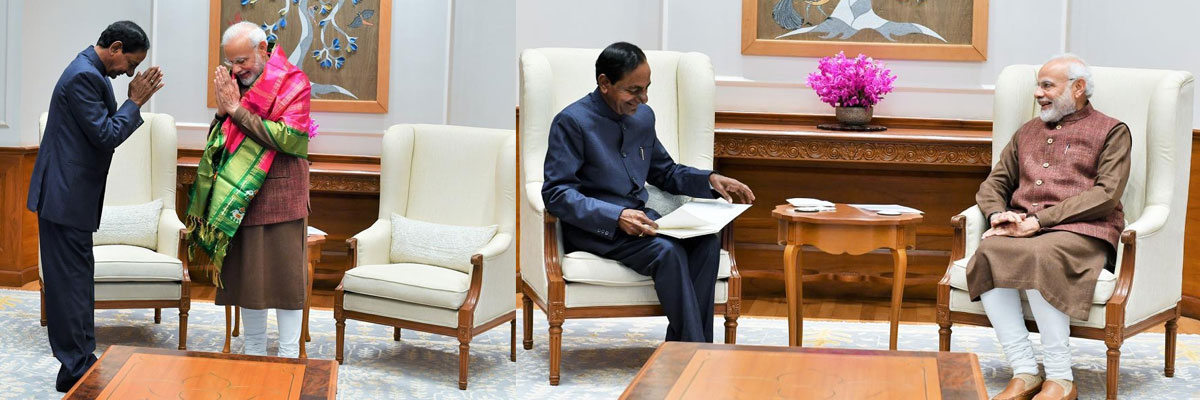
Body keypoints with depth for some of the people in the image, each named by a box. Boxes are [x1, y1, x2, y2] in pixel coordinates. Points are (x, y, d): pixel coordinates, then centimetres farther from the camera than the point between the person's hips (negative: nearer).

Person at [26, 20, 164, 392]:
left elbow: (107, 128, 16)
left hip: (72, 194, 11)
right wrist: (136, 101, -11)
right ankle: (75, 370, -2)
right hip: (65, 196, -11)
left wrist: (135, 101, 4)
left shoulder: (91, 72, 13)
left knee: (78, 279, 14)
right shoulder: (84, 76, -19)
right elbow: (107, 136, -20)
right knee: (71, 281, -6)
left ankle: (81, 362, 20)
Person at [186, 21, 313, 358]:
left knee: (285, 275, -1)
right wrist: (222, 109, -10)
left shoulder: (292, 82, -9)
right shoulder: (232, 81, 8)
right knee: (246, 275, 10)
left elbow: (289, 138, -21)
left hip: (281, 197, -5)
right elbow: (219, 138, 10)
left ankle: (289, 356, 7)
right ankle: (254, 351, 21)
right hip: (239, 196, 5)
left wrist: (236, 109, -18)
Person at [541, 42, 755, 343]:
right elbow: (556, 194, -16)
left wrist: (710, 180, 6)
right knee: (667, 251, -32)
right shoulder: (572, 122, -10)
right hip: (593, 227, -7)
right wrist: (616, 216, -28)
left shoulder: (643, 116, 12)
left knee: (706, 242, -21)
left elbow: (664, 172, 26)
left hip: (640, 217, 7)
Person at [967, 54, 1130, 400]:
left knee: (1039, 256, -39)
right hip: (1023, 230, 5)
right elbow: (995, 183, 24)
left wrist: (1038, 221, -14)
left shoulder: (1111, 132, 10)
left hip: (1082, 233, -4)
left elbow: (1106, 195, -5)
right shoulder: (1027, 133, 28)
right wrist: (998, 214, -2)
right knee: (989, 252, -31)